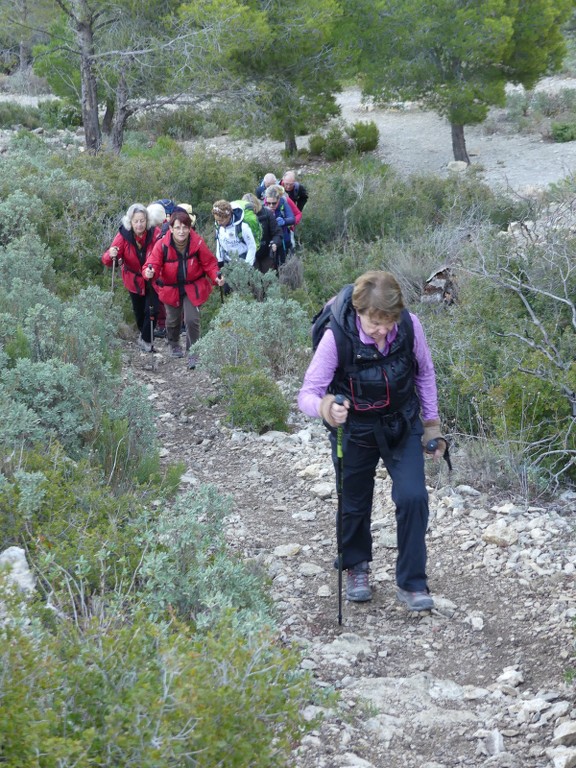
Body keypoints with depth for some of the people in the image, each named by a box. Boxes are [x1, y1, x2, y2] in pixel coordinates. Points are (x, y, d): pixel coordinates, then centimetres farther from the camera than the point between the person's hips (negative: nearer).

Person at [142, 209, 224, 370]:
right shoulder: (162, 245, -23)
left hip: (193, 288, -1)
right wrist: (149, 272, -48)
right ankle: (174, 345, 48)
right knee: (173, 319, 18)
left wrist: (215, 277, -25)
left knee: (192, 319, -10)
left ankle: (192, 354, 7)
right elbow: (153, 264, -24)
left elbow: (209, 263, -9)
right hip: (171, 288, 1)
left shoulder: (197, 243, -20)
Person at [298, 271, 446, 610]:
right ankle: (357, 568, 42)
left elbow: (425, 372, -2)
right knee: (355, 504, 14)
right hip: (354, 430, -1)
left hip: (402, 426, 1)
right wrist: (325, 408, -48)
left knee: (413, 498, -11)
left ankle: (412, 583, 5)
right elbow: (307, 394, -26)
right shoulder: (337, 337, -30)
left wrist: (432, 424, 3)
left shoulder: (410, 326, -22)